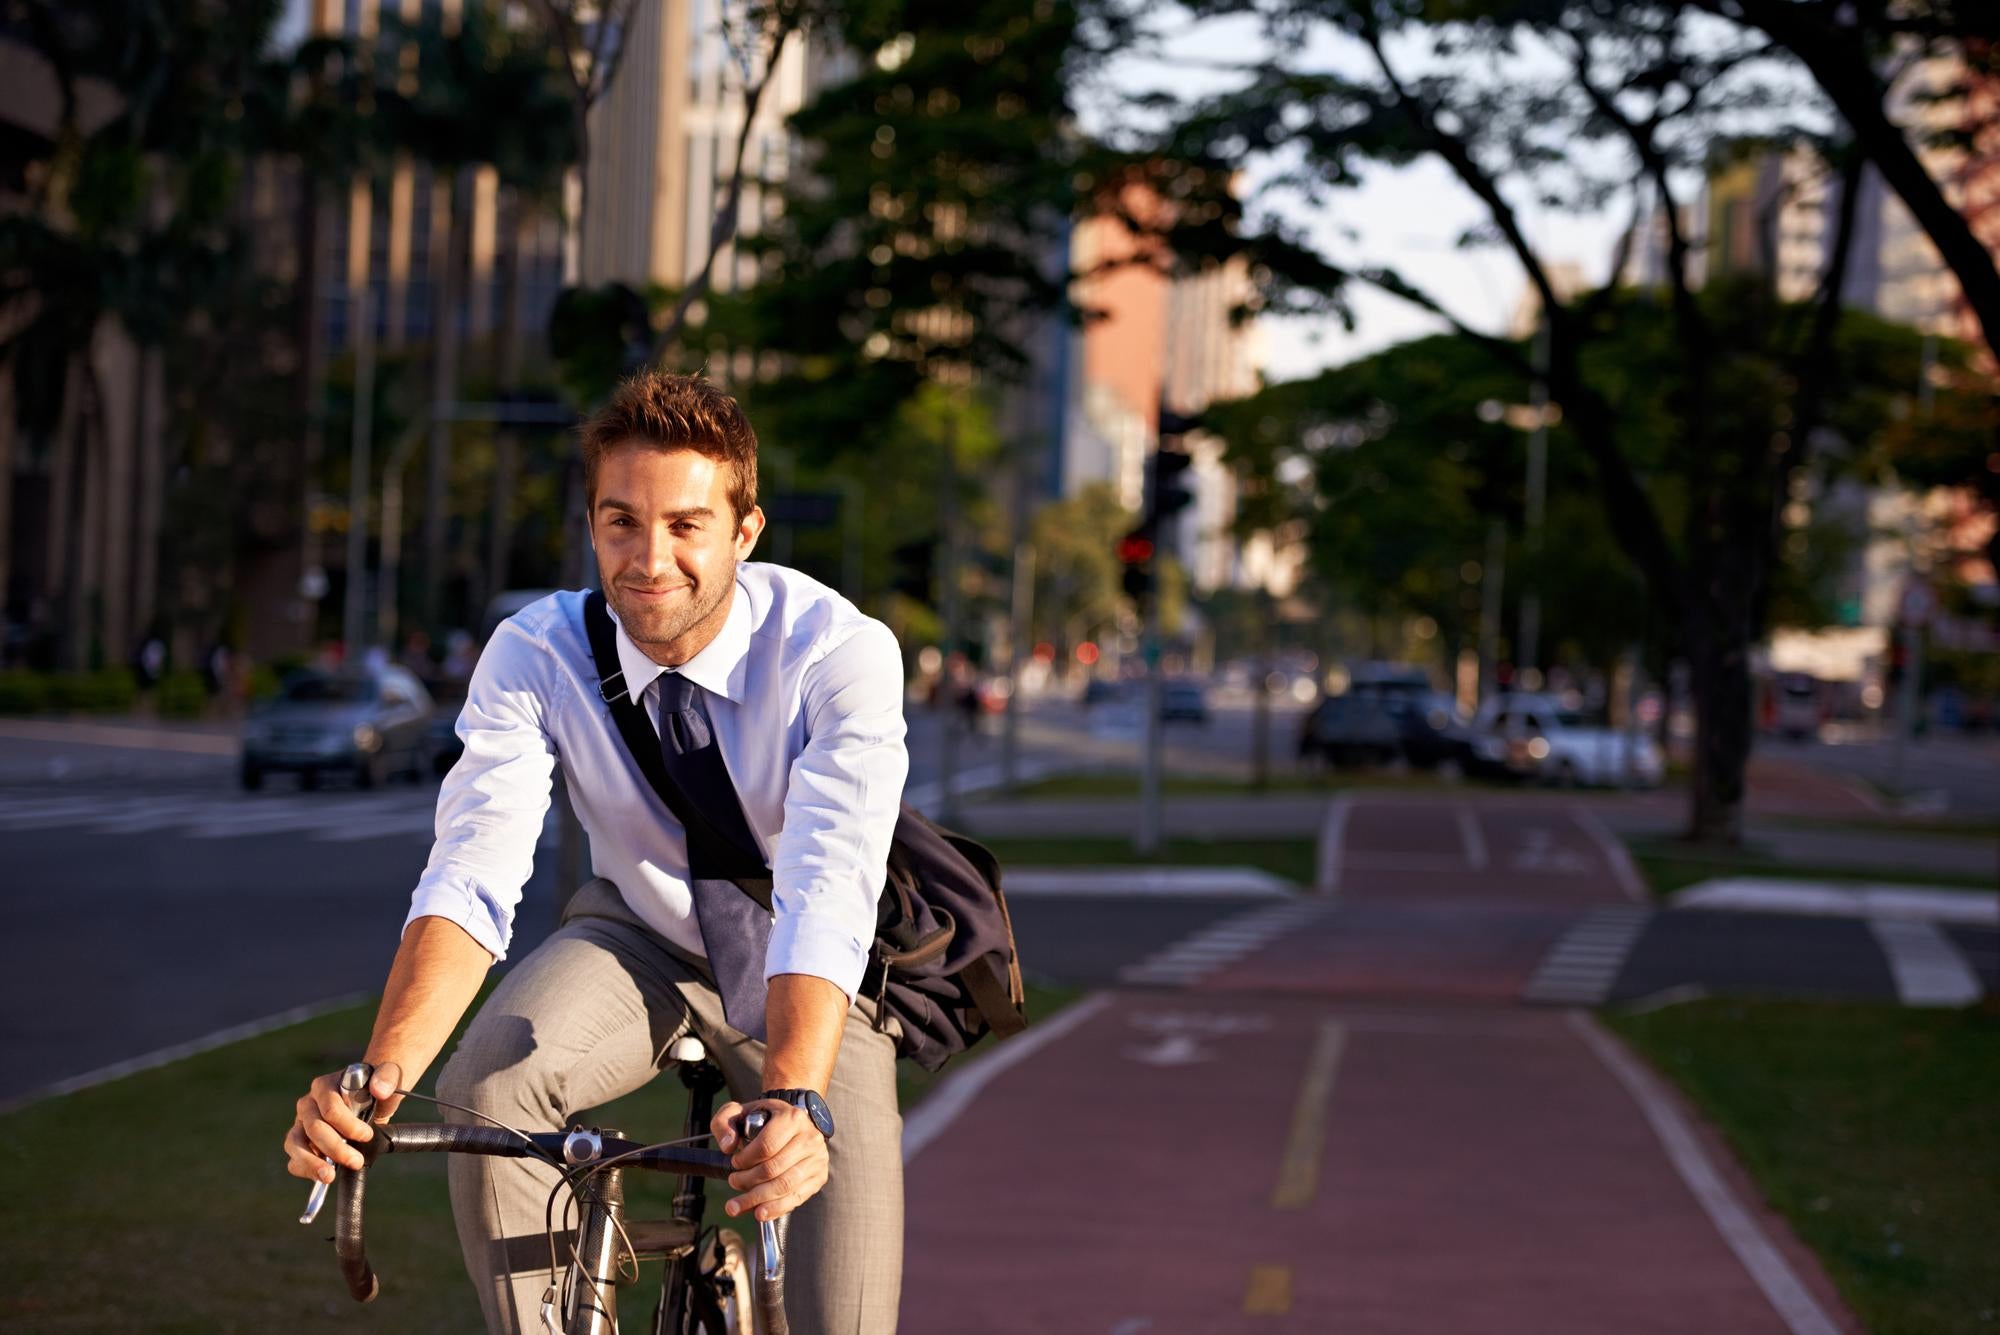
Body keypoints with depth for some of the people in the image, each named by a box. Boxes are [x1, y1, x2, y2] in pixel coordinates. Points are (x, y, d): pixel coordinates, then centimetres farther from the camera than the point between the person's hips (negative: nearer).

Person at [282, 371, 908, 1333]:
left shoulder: (841, 653, -29)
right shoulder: (533, 656, -22)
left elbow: (827, 892, -42)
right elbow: (473, 874, -33)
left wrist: (796, 1099, -60)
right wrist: (381, 1072, -51)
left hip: (808, 983, -1)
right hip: (642, 940, 1)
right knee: (484, 1087, -31)